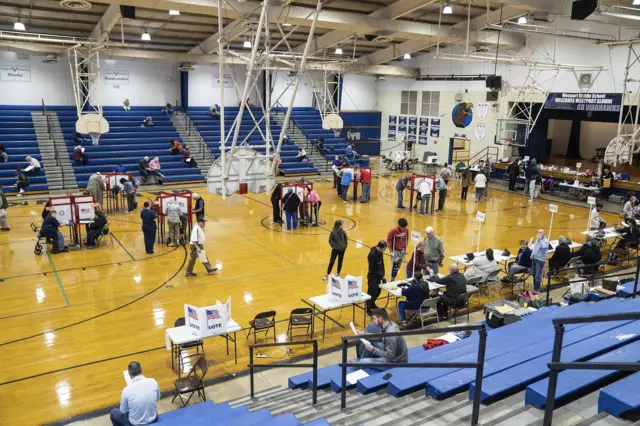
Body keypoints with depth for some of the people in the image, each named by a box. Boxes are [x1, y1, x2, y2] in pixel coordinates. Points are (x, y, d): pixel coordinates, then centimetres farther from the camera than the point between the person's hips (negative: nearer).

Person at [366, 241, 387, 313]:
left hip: (378, 275, 8)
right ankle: (368, 308, 13)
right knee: (372, 292, -2)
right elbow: (372, 269, -23)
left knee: (378, 291, 17)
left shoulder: (380, 252, -2)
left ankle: (372, 304, 37)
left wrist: (383, 275, 4)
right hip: (373, 276, -8)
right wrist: (382, 276, -17)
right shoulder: (372, 254, -28)